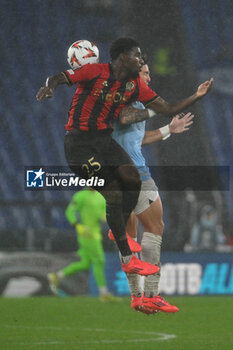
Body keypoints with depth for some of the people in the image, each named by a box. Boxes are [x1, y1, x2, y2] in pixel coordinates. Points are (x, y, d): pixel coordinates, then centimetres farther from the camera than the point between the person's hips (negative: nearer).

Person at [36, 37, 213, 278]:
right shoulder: (96, 72, -12)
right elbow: (58, 79, -14)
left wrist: (197, 96, -1)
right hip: (79, 142, -6)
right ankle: (128, 260, -6)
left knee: (133, 180, -15)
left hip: (104, 139, 6)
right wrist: (50, 87, -37)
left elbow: (169, 109, 8)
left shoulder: (135, 85, 6)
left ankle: (120, 232, 11)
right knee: (114, 195, -14)